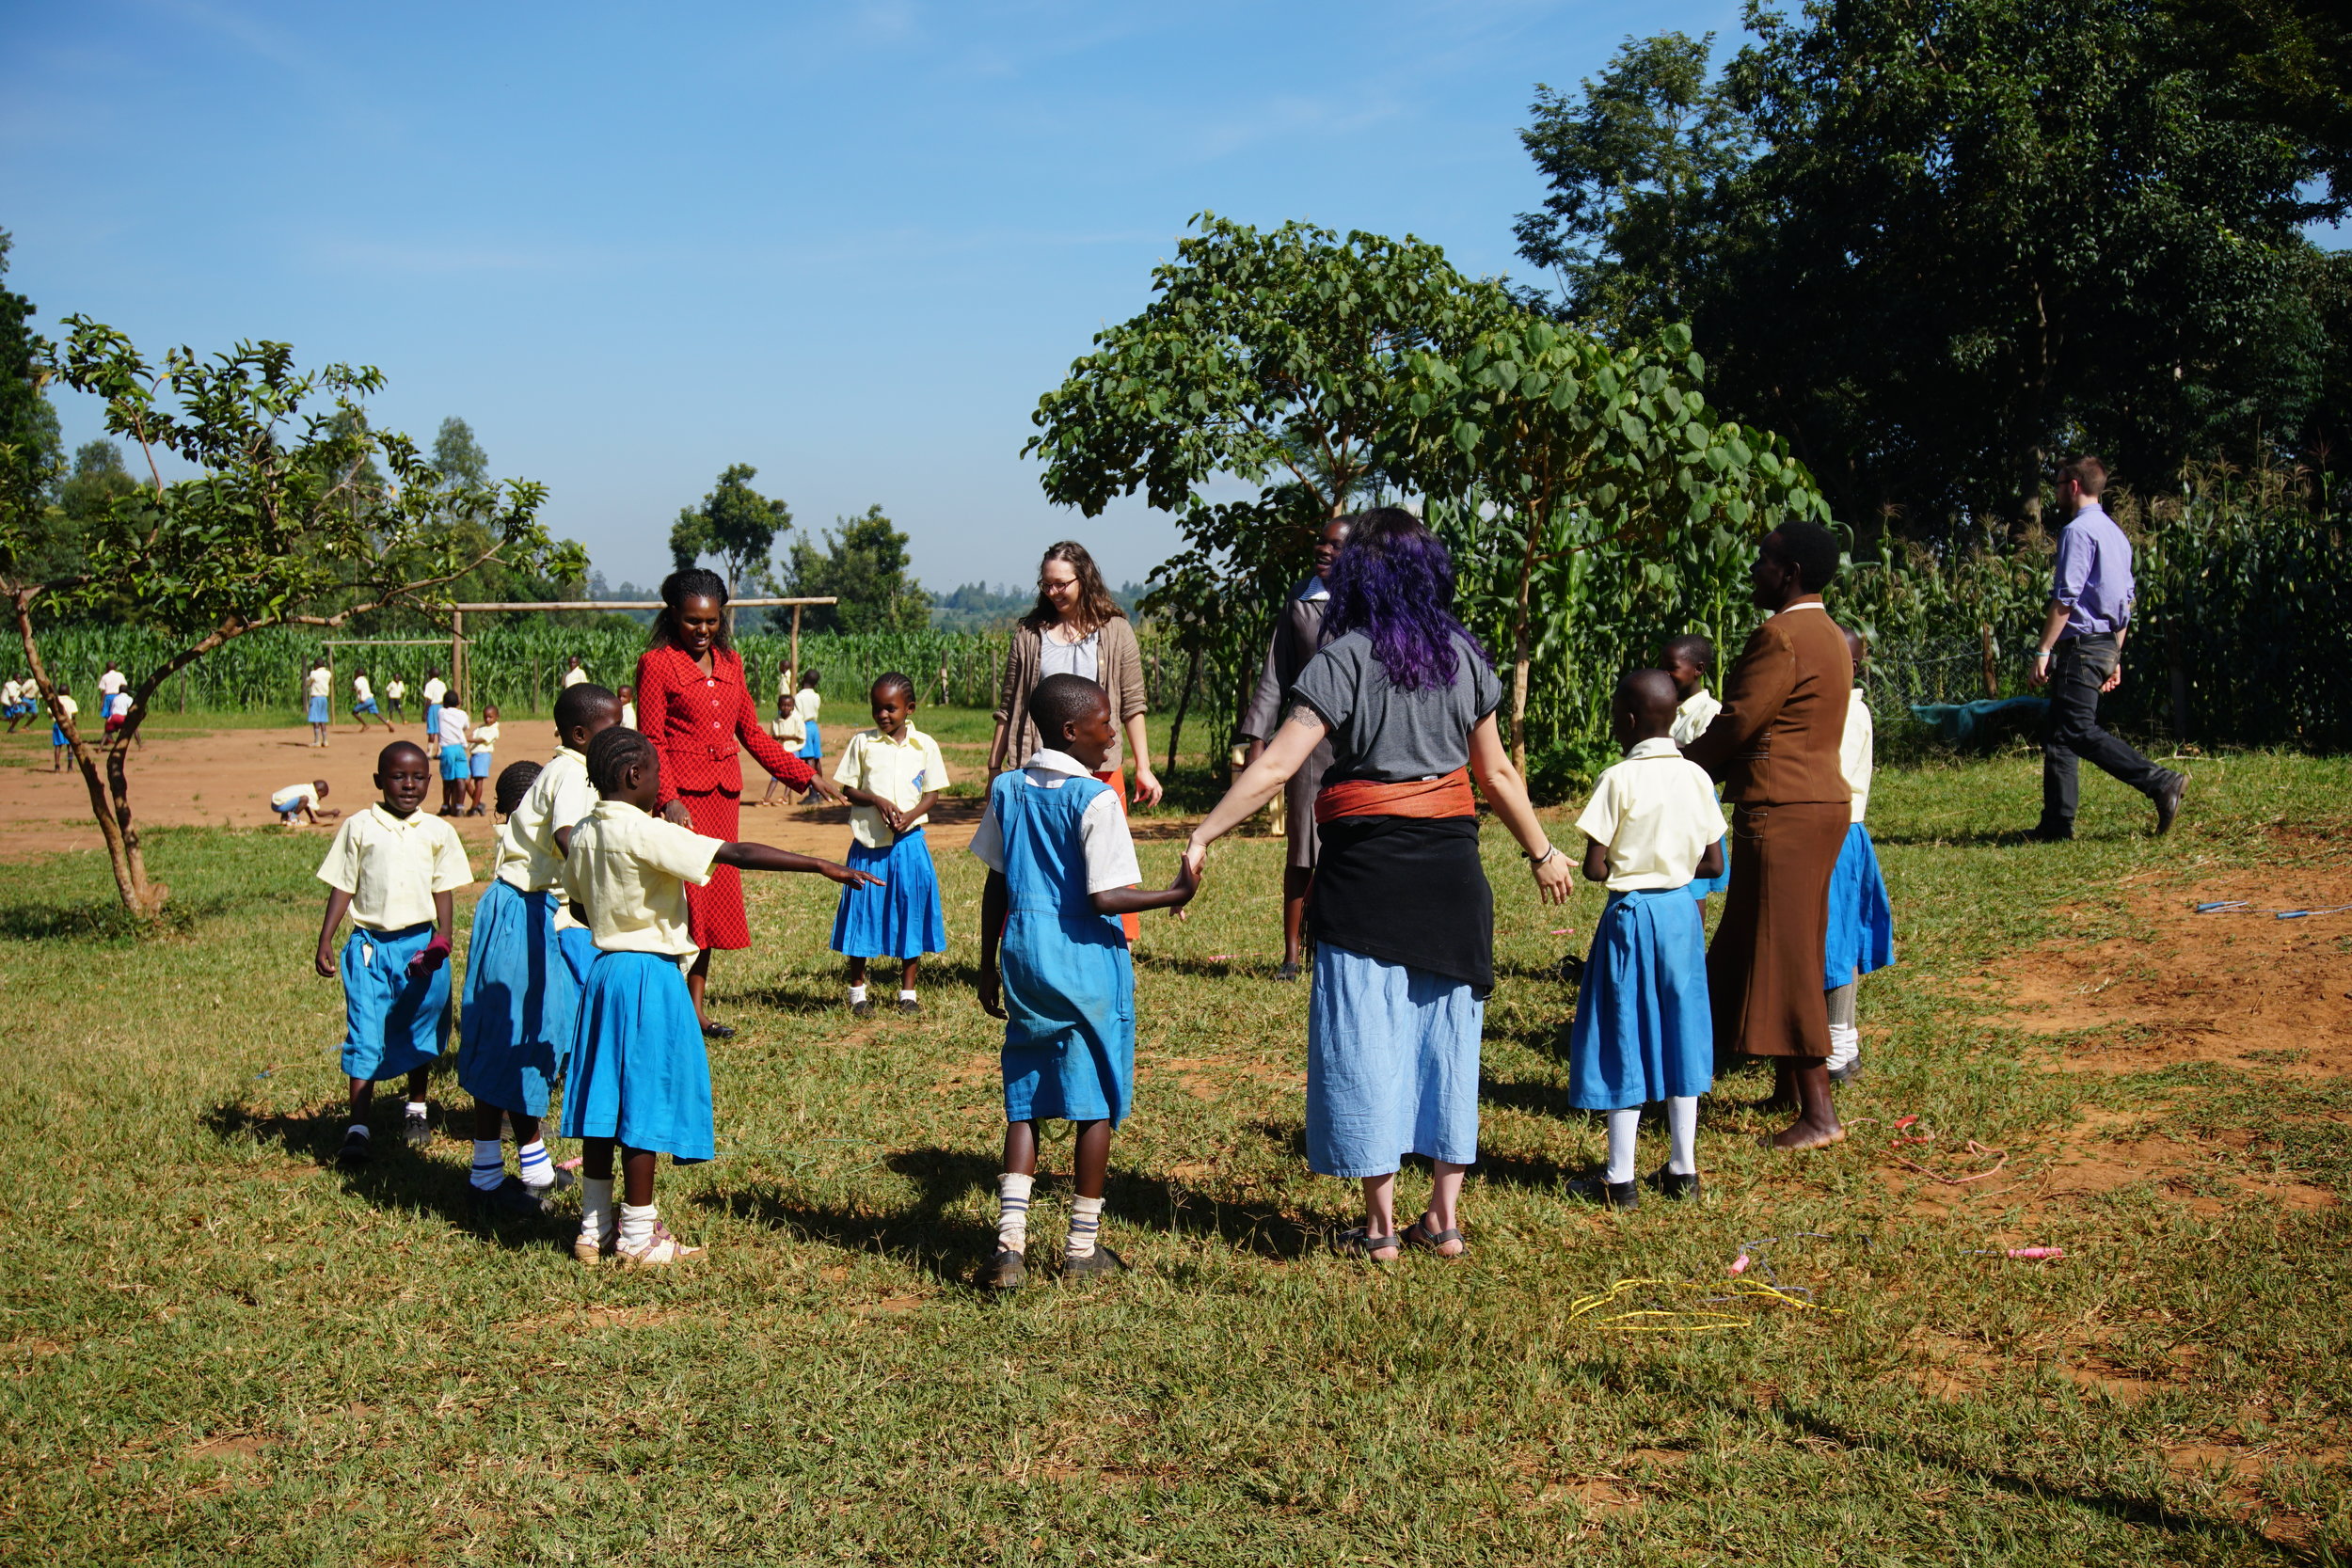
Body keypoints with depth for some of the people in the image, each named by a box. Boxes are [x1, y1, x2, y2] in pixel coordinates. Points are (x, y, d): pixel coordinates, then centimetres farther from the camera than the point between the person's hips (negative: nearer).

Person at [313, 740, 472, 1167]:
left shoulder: (437, 832, 5)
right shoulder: (358, 827, 1)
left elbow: (443, 890, 7)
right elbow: (342, 887, 3)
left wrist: (442, 939, -5)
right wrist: (325, 942, -3)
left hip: (420, 944, 2)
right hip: (371, 943, -2)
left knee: (419, 1032, 14)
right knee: (365, 1036, -5)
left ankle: (417, 1109, 33)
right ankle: (358, 1128, -2)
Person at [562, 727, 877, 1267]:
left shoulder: (583, 833, 5)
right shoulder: (646, 833, -18)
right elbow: (737, 854, -25)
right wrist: (823, 866, -27)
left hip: (605, 970, 8)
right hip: (650, 976, -8)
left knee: (604, 1100, 12)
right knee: (643, 1102, 0)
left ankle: (594, 1228, 20)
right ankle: (637, 1236, 8)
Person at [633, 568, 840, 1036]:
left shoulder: (729, 663, 14)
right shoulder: (657, 664, -4)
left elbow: (752, 733, 19)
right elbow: (651, 741, -8)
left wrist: (804, 773, 16)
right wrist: (667, 798, -20)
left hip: (724, 795, 6)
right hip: (683, 797, -6)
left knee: (715, 897, 8)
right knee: (686, 899, -10)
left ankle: (696, 1007, 16)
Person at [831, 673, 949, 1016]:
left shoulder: (925, 745, 3)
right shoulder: (862, 742, 1)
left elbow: (932, 793, 5)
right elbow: (847, 789, 2)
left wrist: (910, 815, -14)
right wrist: (876, 801, -16)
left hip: (909, 842, 1)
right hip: (868, 842, -1)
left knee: (911, 913, 4)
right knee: (863, 914, 3)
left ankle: (908, 992, 17)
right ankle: (857, 991, 17)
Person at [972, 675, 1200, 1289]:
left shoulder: (1008, 790, 5)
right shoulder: (1095, 800, -13)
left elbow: (996, 887, 9)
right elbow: (1104, 899, -18)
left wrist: (989, 967, 16)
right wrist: (1174, 895, -7)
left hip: (1025, 963, 5)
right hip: (1088, 966, -5)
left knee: (1025, 1104, 11)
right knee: (1095, 1105, 7)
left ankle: (1010, 1243, 1)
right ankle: (1082, 1248, 14)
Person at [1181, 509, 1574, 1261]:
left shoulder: (1345, 659, -8)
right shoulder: (1463, 655, 6)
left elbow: (1277, 765, -15)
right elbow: (1496, 771, 11)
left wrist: (1203, 835, -12)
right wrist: (1542, 852, 23)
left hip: (1367, 866, -4)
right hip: (1451, 864, 4)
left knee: (1365, 1035, 4)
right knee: (1447, 1030, 11)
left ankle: (1380, 1223, 9)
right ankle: (1445, 1217, 17)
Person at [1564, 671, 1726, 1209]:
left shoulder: (1618, 780, -15)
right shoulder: (1696, 777, 1)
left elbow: (1594, 869, -15)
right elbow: (1713, 864, 4)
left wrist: (1624, 868, 5)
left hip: (1630, 914, -5)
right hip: (1681, 910, 5)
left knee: (1625, 1042, 2)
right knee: (1678, 1032, 13)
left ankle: (1620, 1179, 7)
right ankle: (1682, 1169, 18)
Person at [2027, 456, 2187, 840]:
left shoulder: (2078, 531, -11)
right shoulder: (2116, 534, 19)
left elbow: (2065, 598, -18)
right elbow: (2125, 600, 19)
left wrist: (2043, 651, -19)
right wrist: (2115, 659, 22)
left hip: (2080, 645, -10)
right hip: (2106, 645, 10)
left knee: (2080, 731, -14)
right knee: (2058, 735, 11)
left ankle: (2160, 782, -20)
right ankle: (2057, 824, 9)